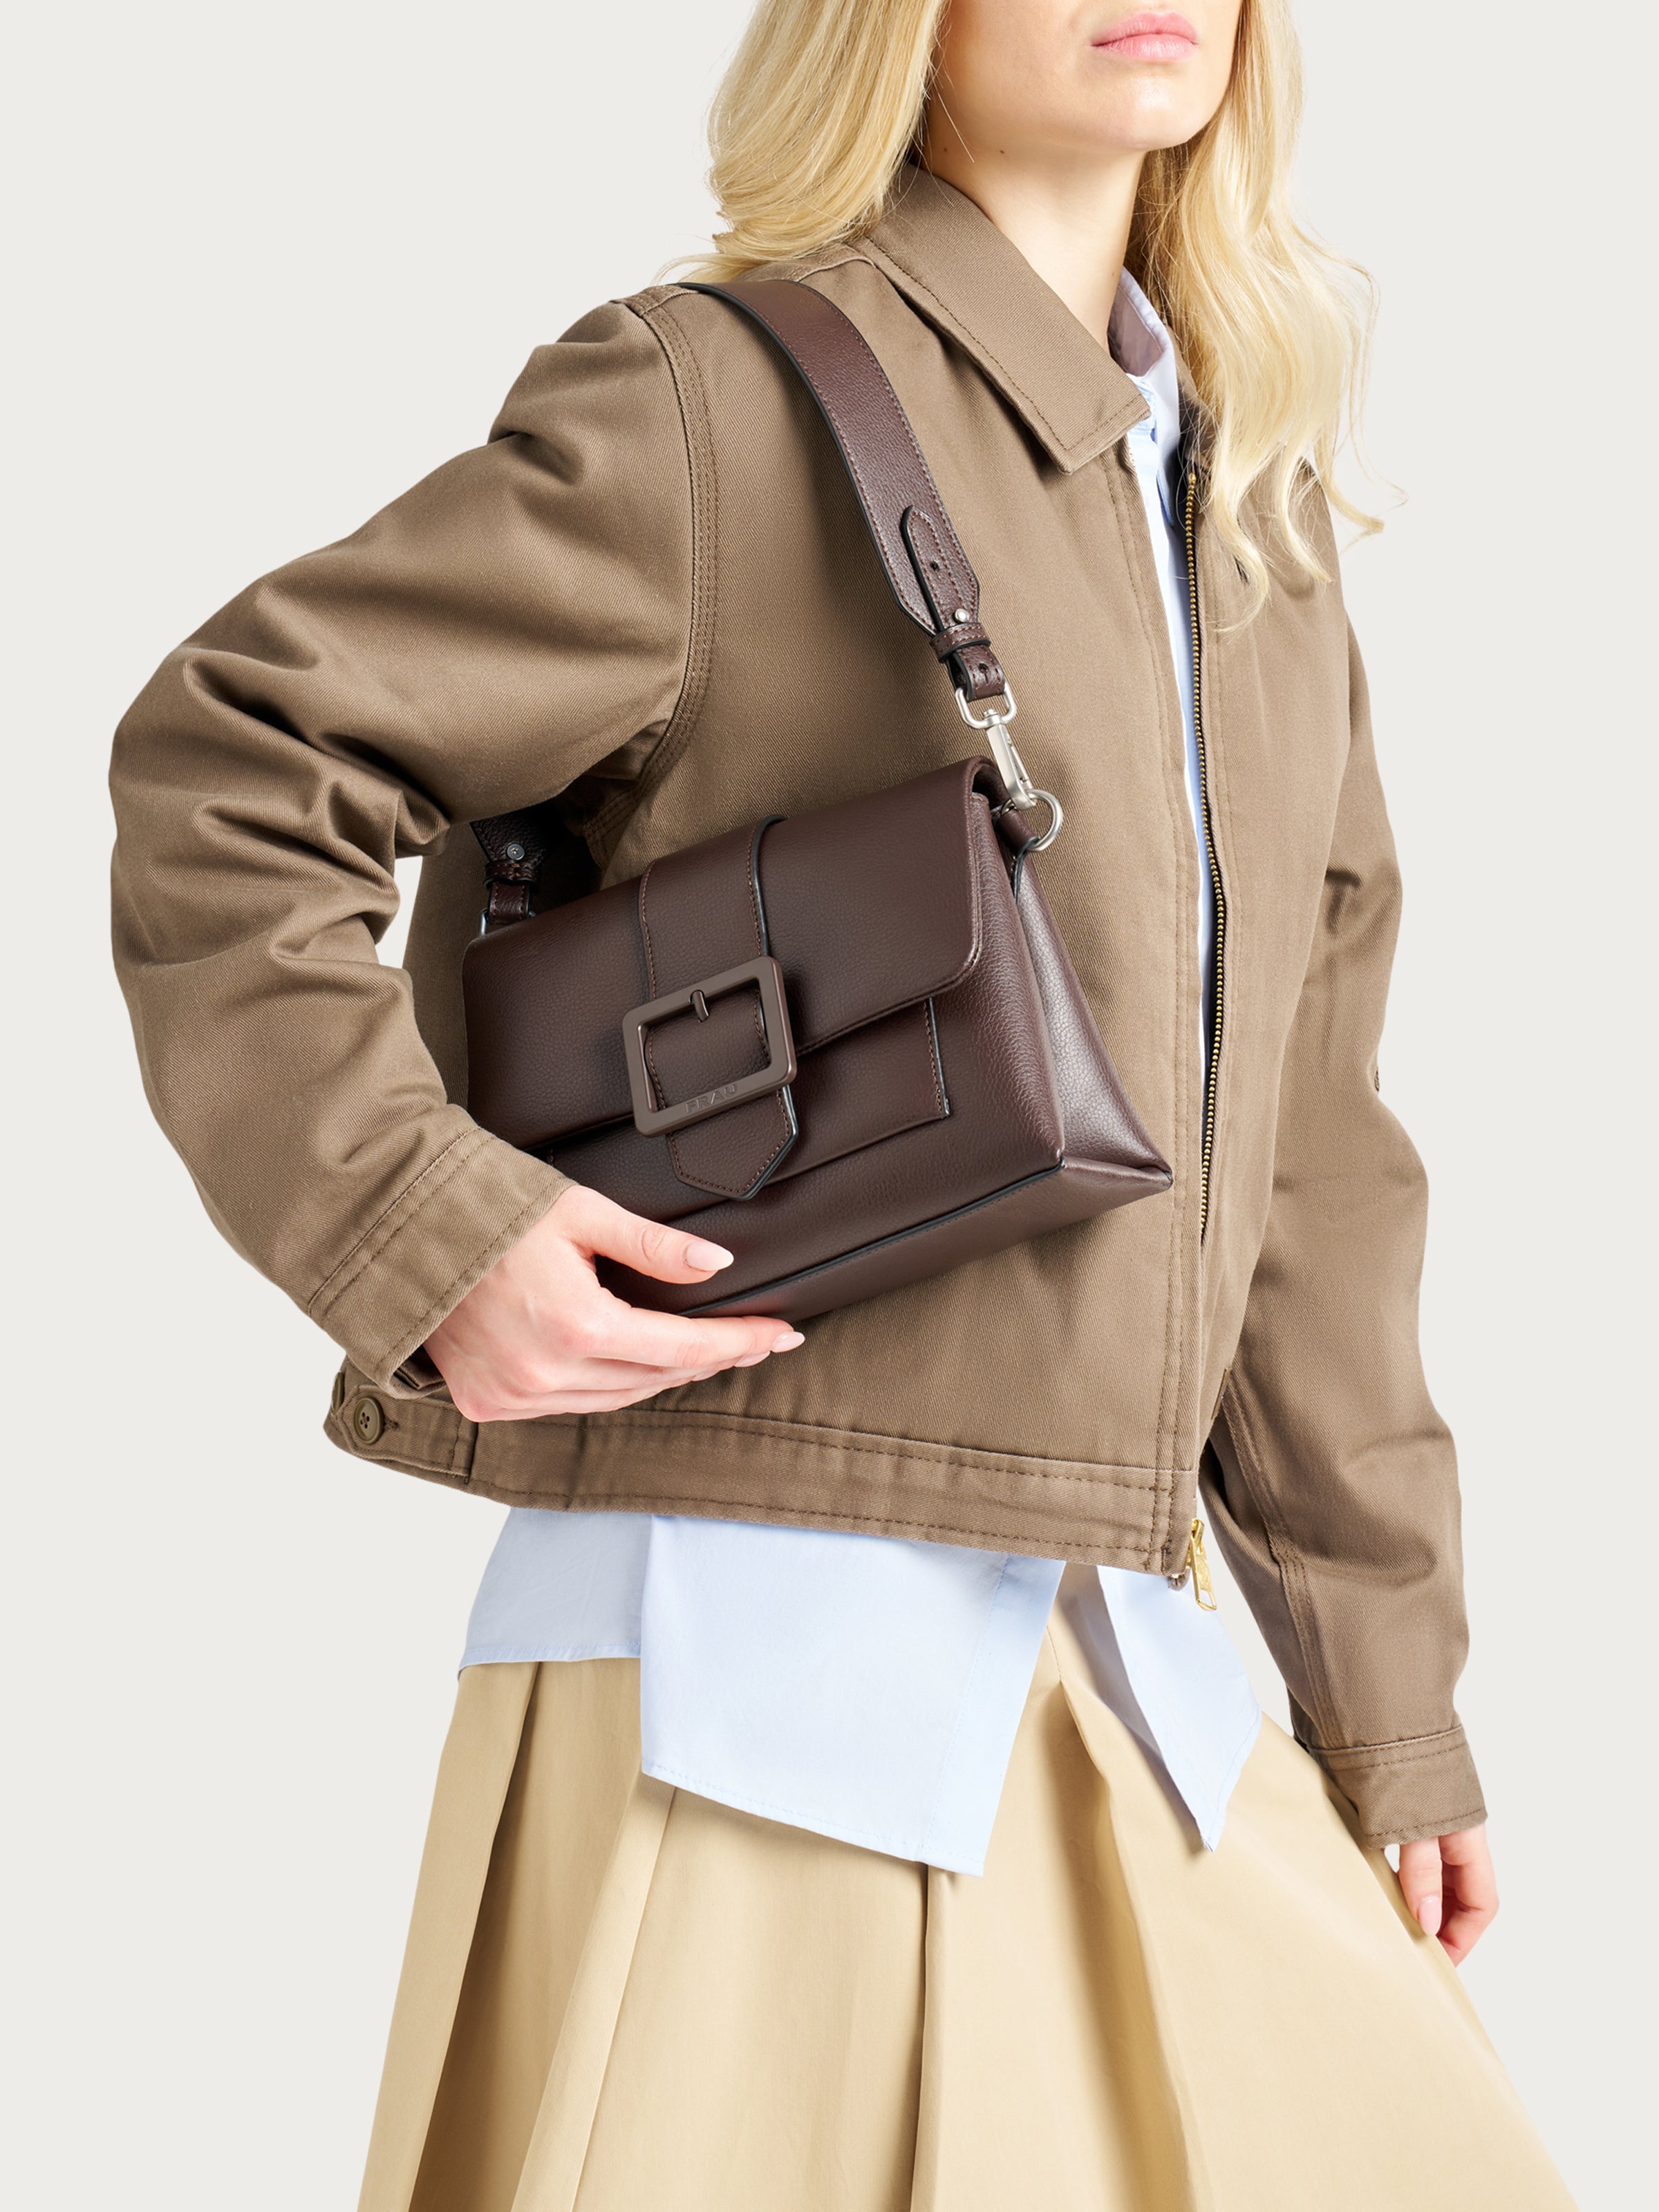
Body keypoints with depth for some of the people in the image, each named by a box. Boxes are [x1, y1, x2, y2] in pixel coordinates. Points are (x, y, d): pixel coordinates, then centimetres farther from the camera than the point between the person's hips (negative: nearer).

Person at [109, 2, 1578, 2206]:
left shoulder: (1253, 515, 15)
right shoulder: (720, 404, -5)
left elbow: (1296, 1155, 16)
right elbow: (226, 772, -5)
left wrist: (1388, 1687, 15)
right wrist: (426, 1227, -18)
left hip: (1123, 1675, 7)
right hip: (754, 1636, -6)